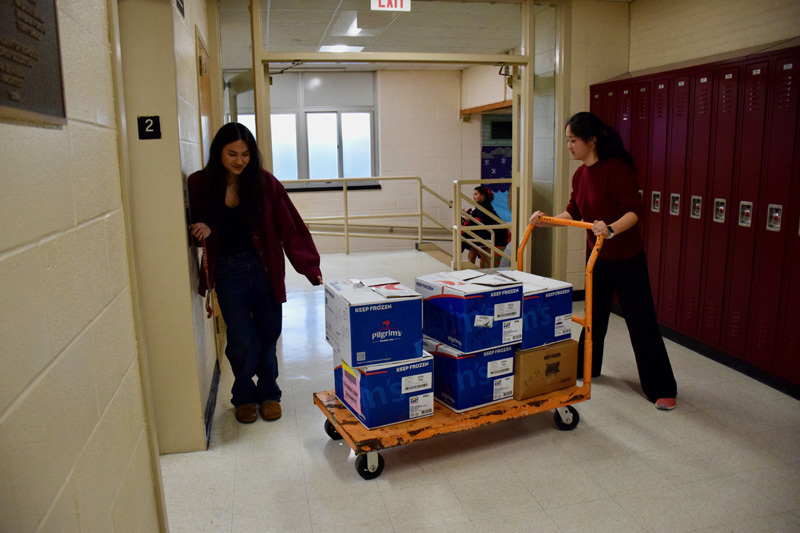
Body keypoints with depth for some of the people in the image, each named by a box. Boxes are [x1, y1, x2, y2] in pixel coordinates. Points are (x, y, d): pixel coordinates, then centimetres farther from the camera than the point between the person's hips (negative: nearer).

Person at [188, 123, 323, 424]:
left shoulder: (264, 183, -4)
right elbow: (194, 226, 9)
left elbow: (290, 227, -6)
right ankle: (244, 396, 28)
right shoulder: (200, 185, -3)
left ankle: (268, 393, 32)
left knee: (268, 335, 9)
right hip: (227, 273, 0)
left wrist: (310, 268, -11)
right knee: (243, 341, 1)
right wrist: (201, 231, -16)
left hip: (264, 269, 1)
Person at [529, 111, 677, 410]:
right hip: (599, 256, 8)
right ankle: (587, 366, 39)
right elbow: (574, 212, 12)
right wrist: (547, 220, -1)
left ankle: (661, 389, 10)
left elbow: (635, 210, -26)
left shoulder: (615, 169, -21)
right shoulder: (580, 175, 4)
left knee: (641, 321, -2)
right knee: (594, 314, 20)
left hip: (626, 258, -8)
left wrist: (611, 229, -41)